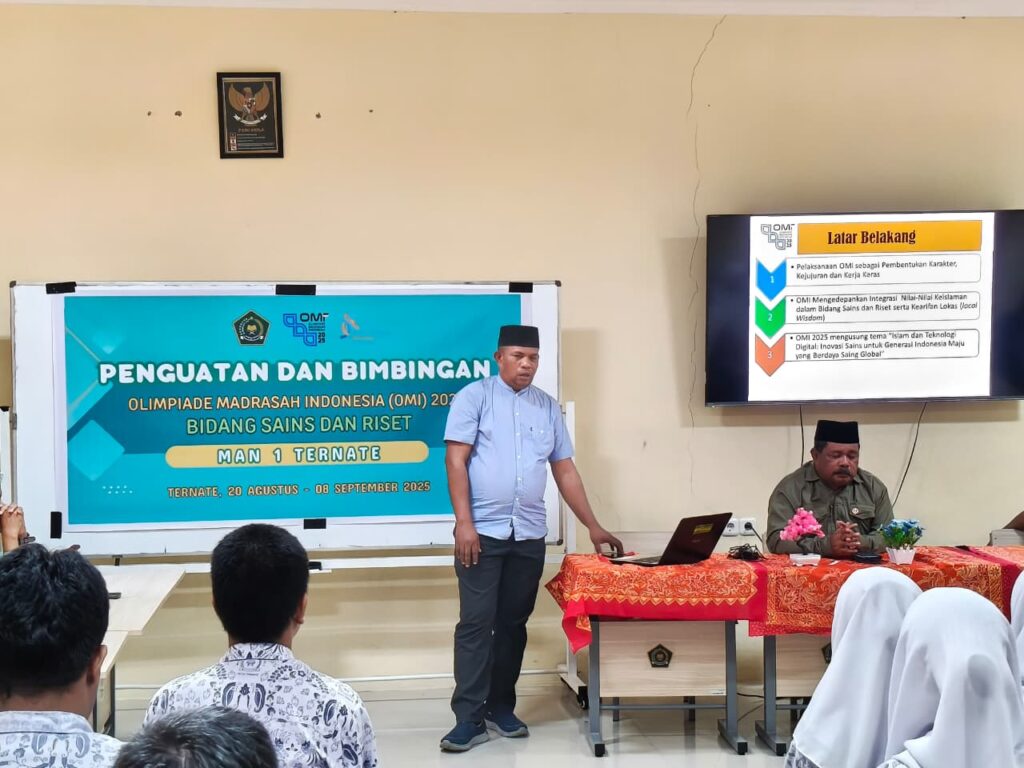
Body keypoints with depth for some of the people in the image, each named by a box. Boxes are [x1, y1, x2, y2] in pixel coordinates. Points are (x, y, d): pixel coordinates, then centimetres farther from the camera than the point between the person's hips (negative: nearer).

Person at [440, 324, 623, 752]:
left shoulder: (548, 407, 12)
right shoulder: (474, 397, -1)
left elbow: (565, 470, 15)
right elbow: (455, 461, -7)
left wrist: (593, 527, 11)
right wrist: (464, 523, -15)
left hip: (529, 534, 4)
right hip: (482, 531, -4)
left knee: (514, 623, 10)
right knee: (476, 623, -5)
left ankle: (501, 708, 20)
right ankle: (469, 718, -2)